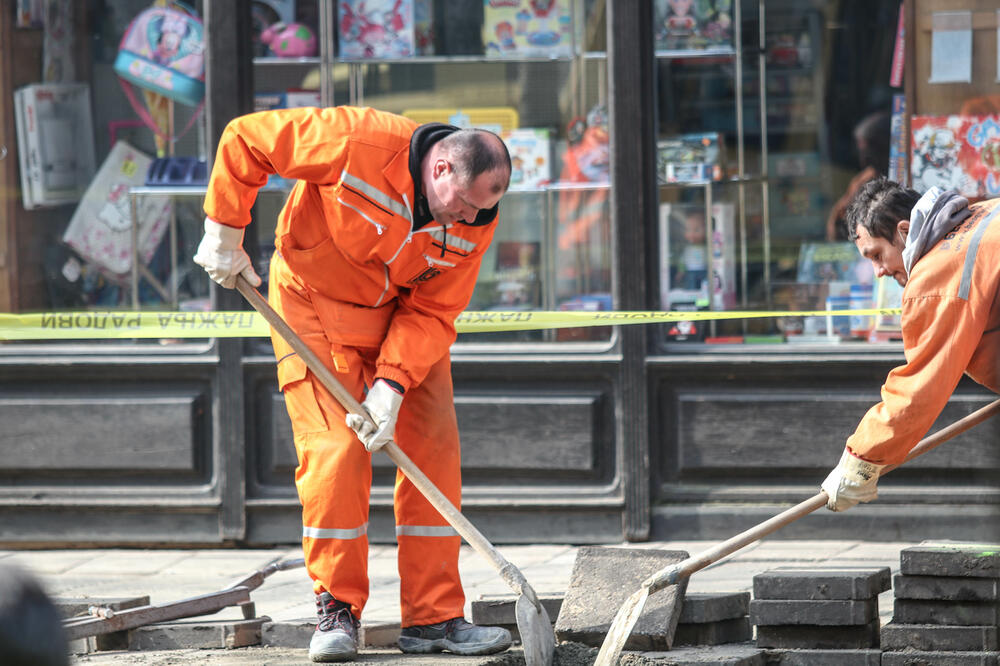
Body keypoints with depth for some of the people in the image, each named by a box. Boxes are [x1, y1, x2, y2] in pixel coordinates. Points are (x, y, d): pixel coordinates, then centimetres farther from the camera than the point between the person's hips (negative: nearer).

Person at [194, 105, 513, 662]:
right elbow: (246, 140, -21)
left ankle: (434, 616, 2)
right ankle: (337, 610, -2)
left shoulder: (476, 221, -17)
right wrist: (225, 235, -15)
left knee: (434, 449, -3)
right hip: (316, 301, -4)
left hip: (404, 314, 4)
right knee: (335, 450, -13)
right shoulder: (360, 142, -31)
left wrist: (392, 384, -27)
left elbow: (433, 312, -14)